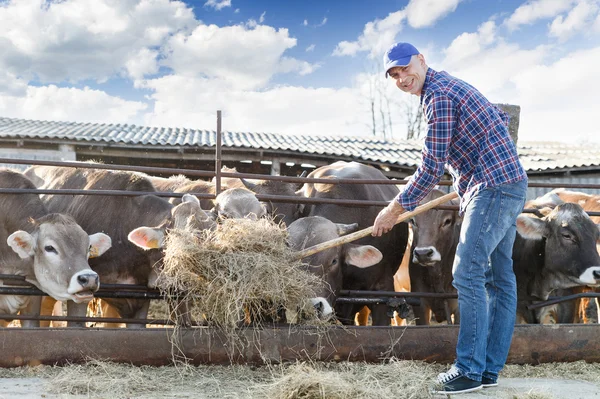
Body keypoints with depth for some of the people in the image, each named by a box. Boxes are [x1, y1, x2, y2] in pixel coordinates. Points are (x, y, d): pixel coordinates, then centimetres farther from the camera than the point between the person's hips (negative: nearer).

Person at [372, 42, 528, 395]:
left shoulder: (438, 95, -14)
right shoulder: (448, 85, 18)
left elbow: (432, 169, -16)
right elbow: (500, 118, 28)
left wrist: (395, 209, -8)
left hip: (494, 187, -11)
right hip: (510, 185, 11)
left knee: (468, 273, -12)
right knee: (499, 278, 8)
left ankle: (470, 370, -8)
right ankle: (490, 369, 13)